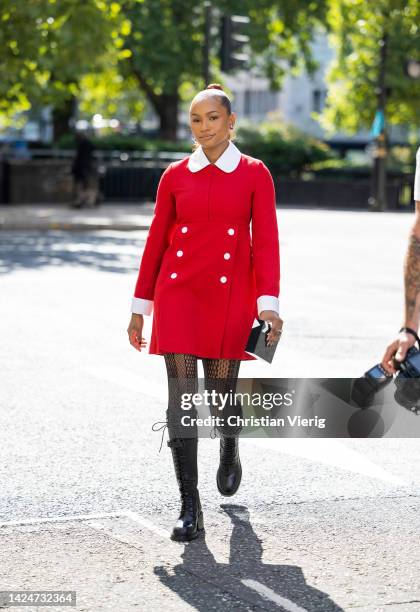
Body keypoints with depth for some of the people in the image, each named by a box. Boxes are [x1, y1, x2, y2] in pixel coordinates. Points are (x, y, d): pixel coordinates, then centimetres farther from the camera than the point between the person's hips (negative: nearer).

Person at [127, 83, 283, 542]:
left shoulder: (255, 174, 1)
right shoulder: (175, 176, 5)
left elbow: (265, 242, -3)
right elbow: (156, 242, 9)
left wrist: (268, 303, -13)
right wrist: (139, 308, 9)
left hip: (230, 296, -1)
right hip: (178, 293, 1)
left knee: (221, 394, 6)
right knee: (181, 397, -8)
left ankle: (229, 452, 43)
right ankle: (190, 509, -4)